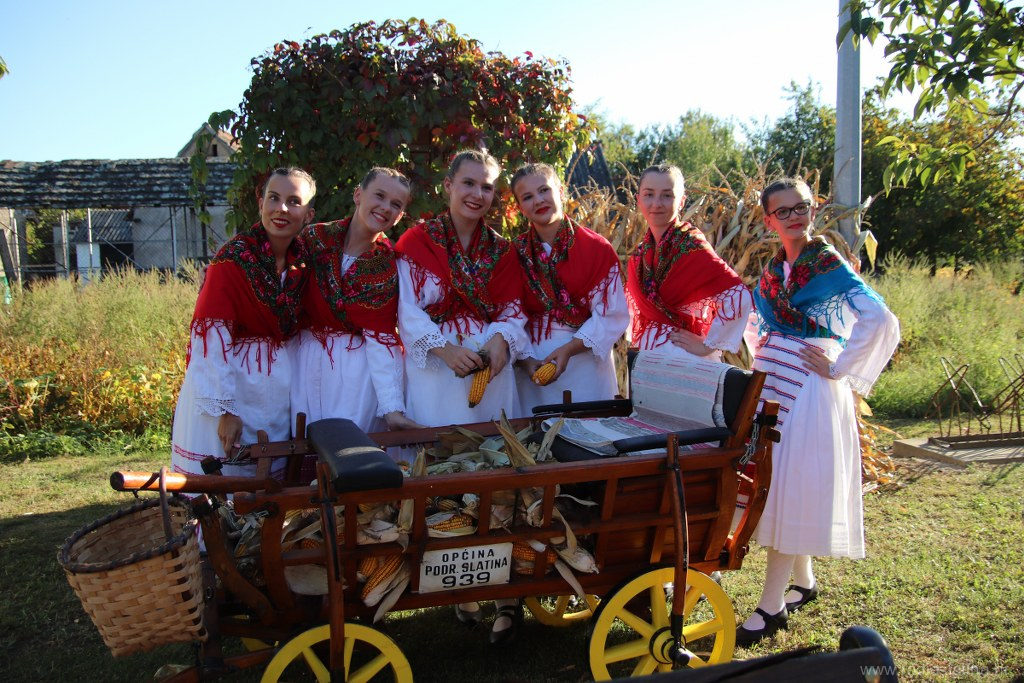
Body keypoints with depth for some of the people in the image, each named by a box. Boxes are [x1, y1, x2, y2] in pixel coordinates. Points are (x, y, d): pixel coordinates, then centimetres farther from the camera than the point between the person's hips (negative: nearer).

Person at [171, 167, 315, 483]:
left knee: (272, 480, 13)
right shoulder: (232, 258, -14)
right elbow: (212, 336, -17)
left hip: (279, 387, 6)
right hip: (232, 382, -5)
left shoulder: (302, 261, 3)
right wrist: (225, 409, -20)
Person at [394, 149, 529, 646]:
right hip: (436, 371, -2)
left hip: (491, 367, 3)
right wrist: (445, 348, -19)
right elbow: (409, 312, -3)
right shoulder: (417, 241, 3)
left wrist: (501, 341, -12)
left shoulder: (501, 250, 13)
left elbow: (513, 311, 10)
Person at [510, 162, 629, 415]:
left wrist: (569, 349, -17)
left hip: (586, 360, -1)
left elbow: (612, 316, -8)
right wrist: (525, 360, -13)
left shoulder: (597, 249, -5)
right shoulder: (516, 253, 1)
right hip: (531, 363, 2)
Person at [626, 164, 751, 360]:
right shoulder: (641, 252, 3)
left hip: (685, 357, -6)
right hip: (646, 353, 6)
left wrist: (708, 345, -19)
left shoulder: (690, 246, -16)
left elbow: (738, 297, -25)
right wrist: (639, 341, 7)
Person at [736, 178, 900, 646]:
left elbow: (880, 320, -20)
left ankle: (772, 607, 0)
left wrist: (838, 368, -17)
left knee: (793, 487, -6)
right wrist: (759, 361, 12)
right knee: (774, 484, 11)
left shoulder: (830, 265, -8)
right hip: (770, 381, 7)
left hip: (810, 385, -7)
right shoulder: (772, 269, 11)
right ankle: (804, 582, 29)